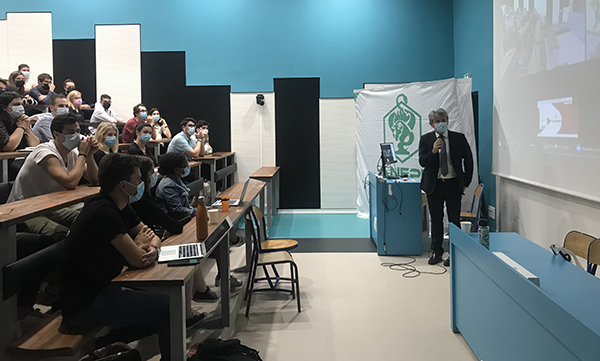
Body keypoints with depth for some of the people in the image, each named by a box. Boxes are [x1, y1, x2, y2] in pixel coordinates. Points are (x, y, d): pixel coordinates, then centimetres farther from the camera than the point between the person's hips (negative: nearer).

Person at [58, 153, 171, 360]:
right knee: (168, 306, -11)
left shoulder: (119, 207, 5)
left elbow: (151, 235, 11)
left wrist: (153, 249, -11)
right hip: (85, 303, -10)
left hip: (100, 290, 10)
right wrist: (139, 245, -2)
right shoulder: (104, 213, -24)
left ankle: (107, 343, 12)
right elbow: (137, 260, -24)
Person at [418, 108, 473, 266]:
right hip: (434, 185, 1)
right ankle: (436, 251, 21)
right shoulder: (425, 139, 1)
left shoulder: (458, 138, 0)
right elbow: (422, 162, -6)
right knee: (436, 219, 9)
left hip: (453, 184, -1)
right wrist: (433, 151, -24)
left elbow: (468, 159, 7)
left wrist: (466, 182, 5)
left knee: (454, 219, 2)